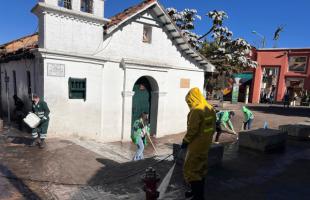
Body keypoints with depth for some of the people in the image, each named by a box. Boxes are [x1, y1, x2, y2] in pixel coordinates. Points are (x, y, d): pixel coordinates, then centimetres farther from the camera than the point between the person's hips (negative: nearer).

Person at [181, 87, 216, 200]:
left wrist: (185, 141, -10)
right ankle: (198, 191, 33)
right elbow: (213, 127, 13)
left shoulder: (196, 110, -22)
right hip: (205, 144, 10)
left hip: (196, 145, -9)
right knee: (201, 169, 20)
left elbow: (192, 130, -23)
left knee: (191, 170, 2)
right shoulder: (210, 109, 7)